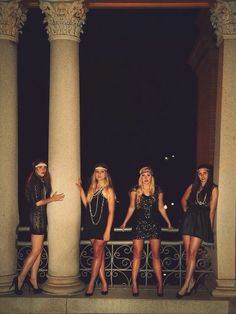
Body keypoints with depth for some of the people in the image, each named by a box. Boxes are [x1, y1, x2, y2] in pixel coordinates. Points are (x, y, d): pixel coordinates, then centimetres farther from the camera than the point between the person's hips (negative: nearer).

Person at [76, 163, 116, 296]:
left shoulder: (108, 190, -4)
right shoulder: (92, 188, 14)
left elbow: (111, 212, -8)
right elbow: (86, 204, 8)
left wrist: (108, 230, -14)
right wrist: (80, 188, 10)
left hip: (103, 225, -6)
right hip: (91, 225, 6)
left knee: (97, 254, -4)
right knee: (99, 254, 7)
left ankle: (91, 284, 0)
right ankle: (104, 284, 12)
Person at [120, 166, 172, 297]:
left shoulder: (158, 191, 7)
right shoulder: (135, 191, 4)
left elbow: (161, 208, 14)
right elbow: (132, 207, 9)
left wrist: (168, 222, 10)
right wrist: (125, 222, 4)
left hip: (154, 224, 1)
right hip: (139, 224, -1)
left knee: (155, 254, 0)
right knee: (137, 254, -2)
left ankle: (160, 284, 2)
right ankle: (134, 283, 1)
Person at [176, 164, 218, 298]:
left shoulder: (213, 189, 0)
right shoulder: (193, 187, 14)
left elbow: (212, 210, -2)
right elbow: (184, 200, 29)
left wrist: (210, 228, -3)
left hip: (202, 221, -5)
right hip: (189, 219, 5)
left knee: (192, 252, -10)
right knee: (188, 252, 4)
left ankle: (186, 285, -8)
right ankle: (191, 281, 14)